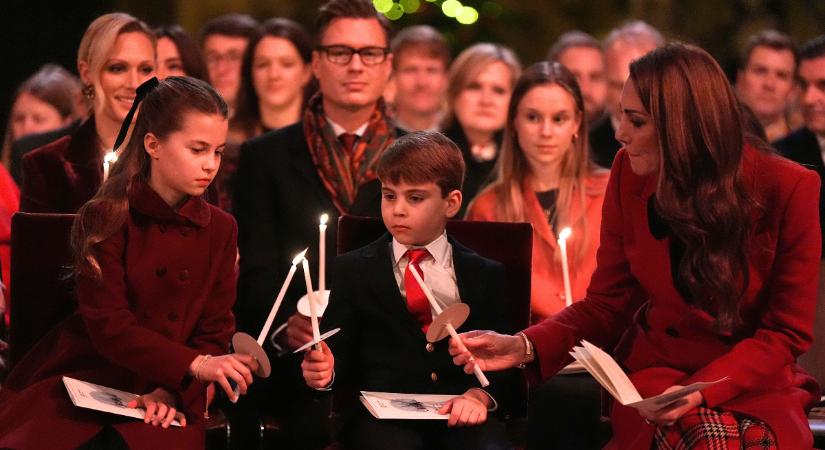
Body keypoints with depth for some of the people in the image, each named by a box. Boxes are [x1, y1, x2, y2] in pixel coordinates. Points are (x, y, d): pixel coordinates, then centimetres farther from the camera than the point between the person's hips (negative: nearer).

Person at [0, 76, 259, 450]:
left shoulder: (220, 229, 9)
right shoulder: (106, 219, -3)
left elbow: (215, 332, 6)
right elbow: (108, 326, -11)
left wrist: (173, 391, -14)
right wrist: (195, 365, -24)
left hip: (169, 396, 2)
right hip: (85, 383, -2)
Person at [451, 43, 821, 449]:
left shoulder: (790, 189, -11)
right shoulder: (630, 174, -1)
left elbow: (786, 333, -6)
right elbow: (606, 305, 5)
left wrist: (702, 391, -20)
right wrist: (522, 347, -12)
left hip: (757, 384, -1)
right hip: (655, 373, 1)